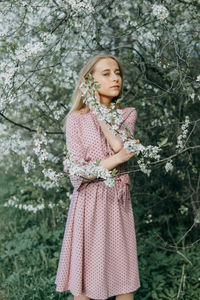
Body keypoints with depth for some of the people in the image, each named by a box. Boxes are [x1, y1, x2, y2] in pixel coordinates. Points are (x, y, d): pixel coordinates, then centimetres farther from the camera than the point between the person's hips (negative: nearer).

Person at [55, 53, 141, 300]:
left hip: (119, 201, 3)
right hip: (89, 203, -3)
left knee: (124, 277, 8)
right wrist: (117, 159, -12)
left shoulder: (128, 114, 9)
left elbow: (120, 146, -13)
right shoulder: (76, 119, -2)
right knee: (86, 280, 5)